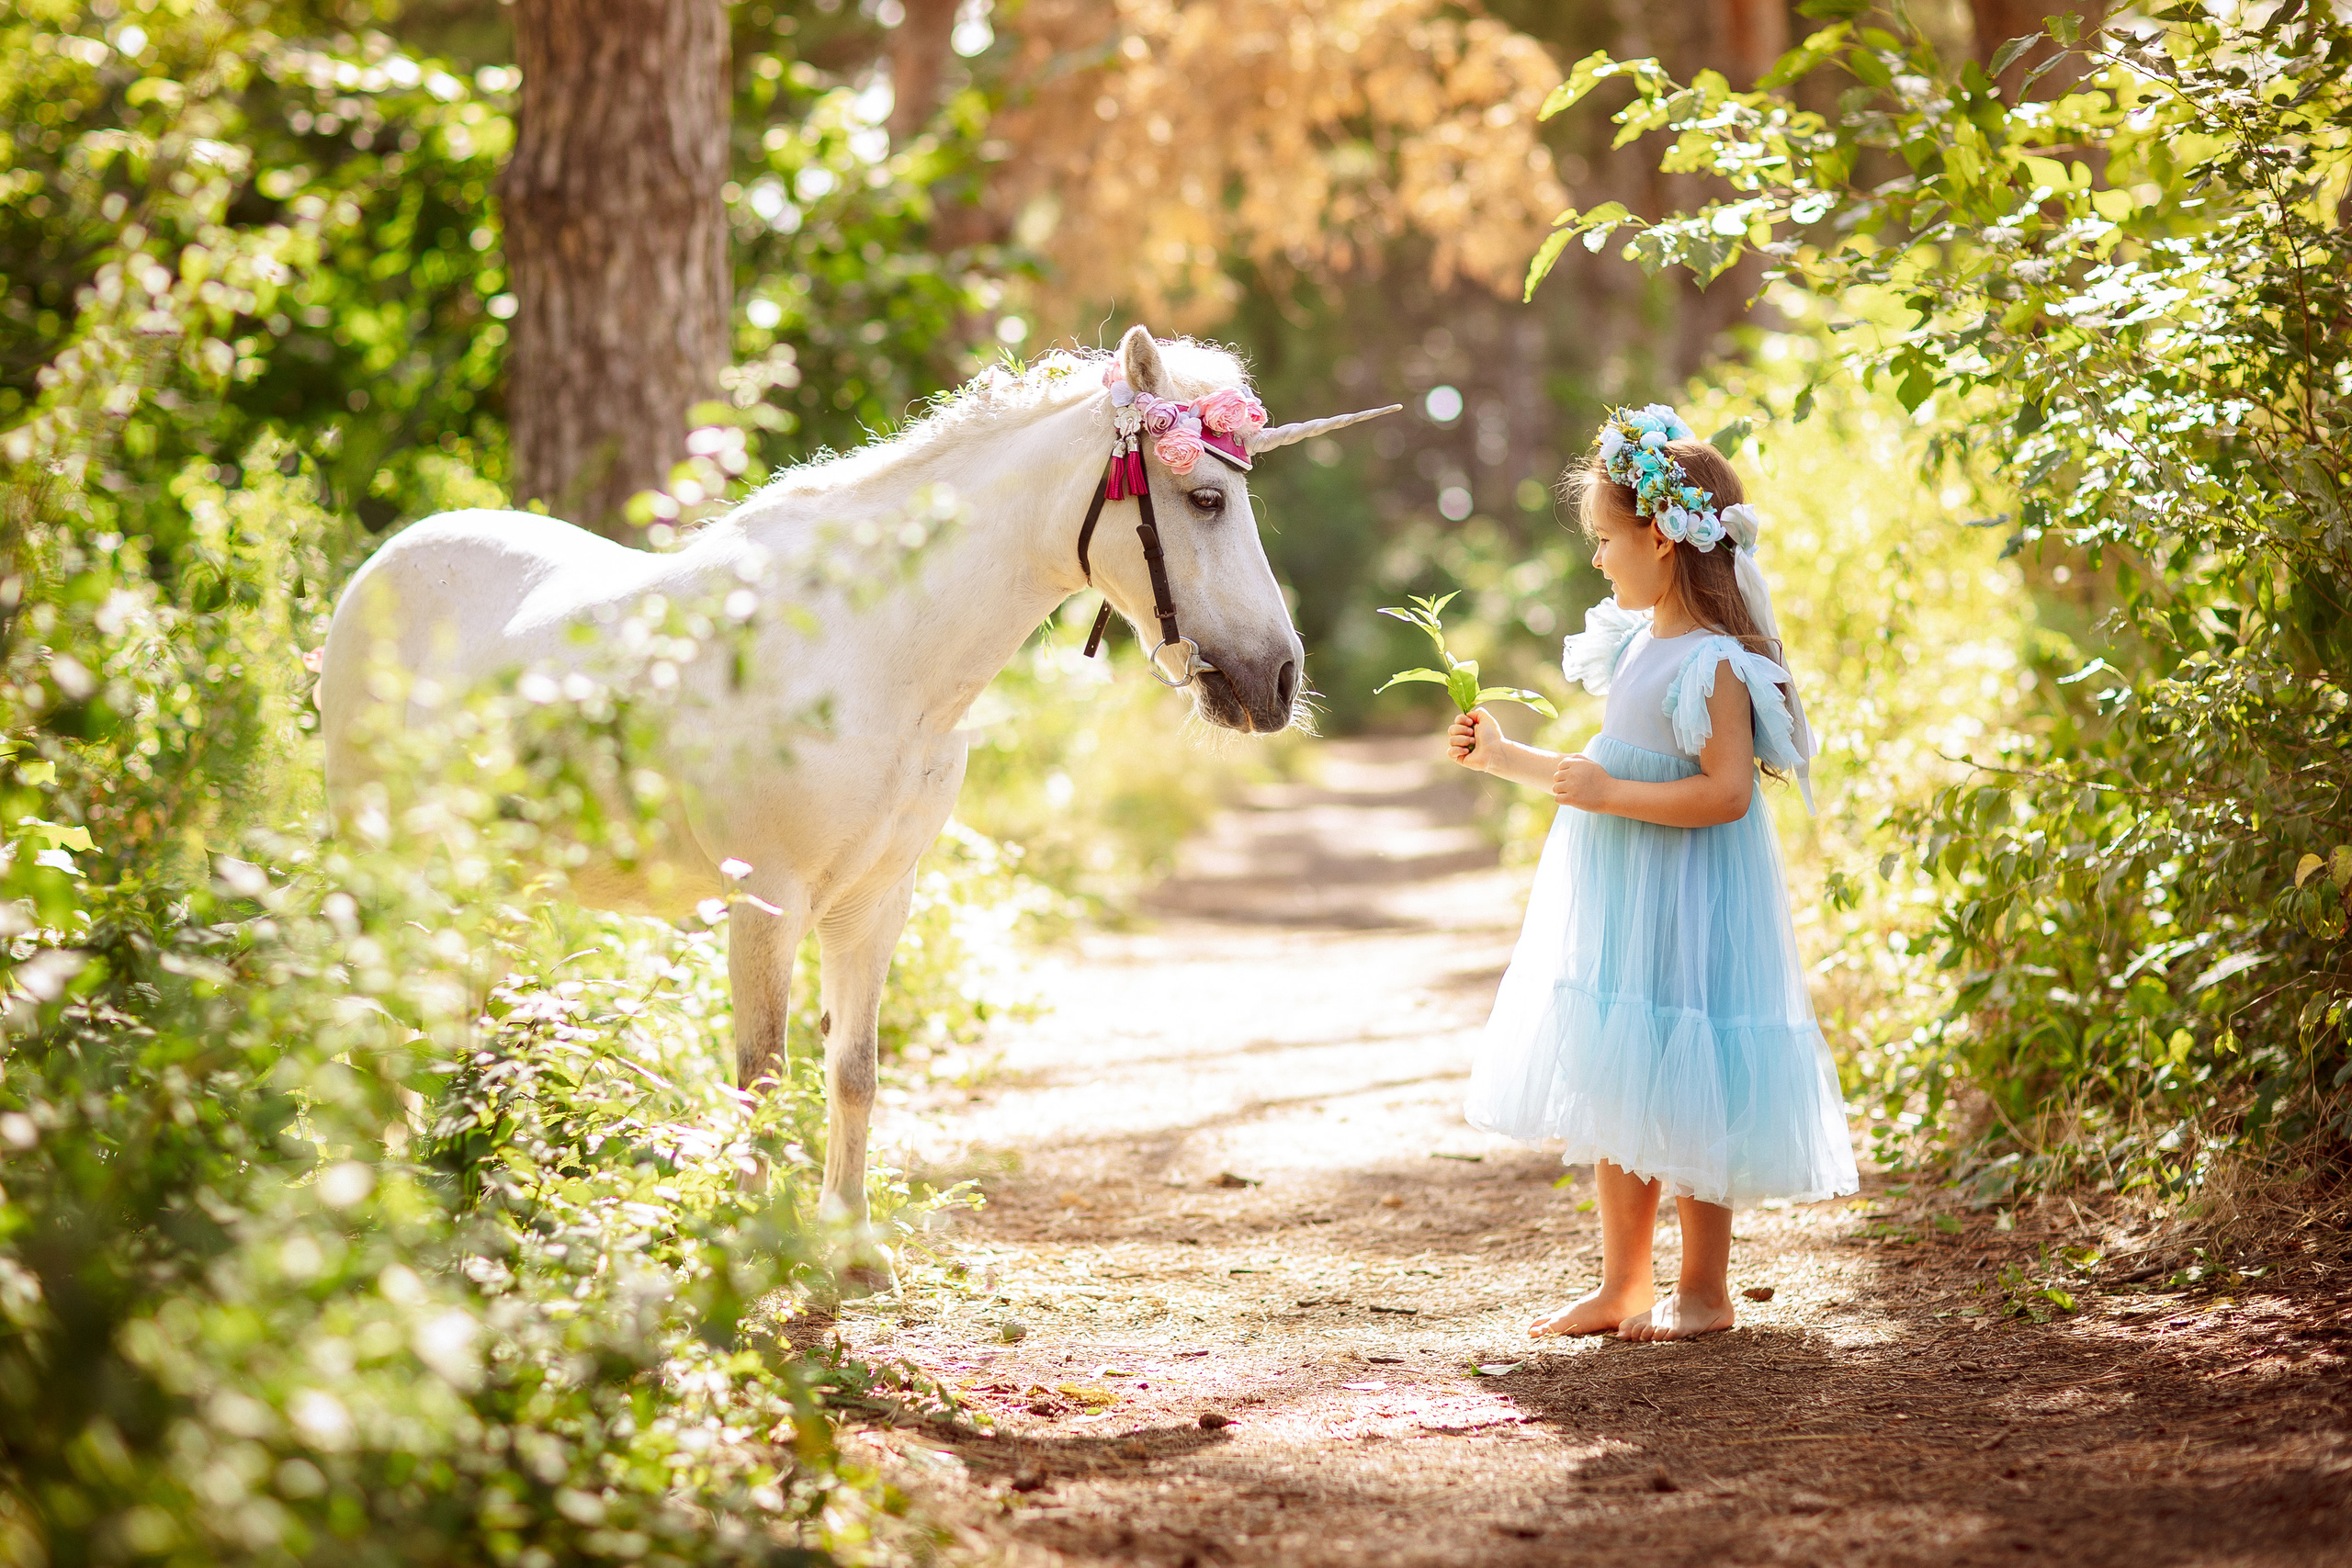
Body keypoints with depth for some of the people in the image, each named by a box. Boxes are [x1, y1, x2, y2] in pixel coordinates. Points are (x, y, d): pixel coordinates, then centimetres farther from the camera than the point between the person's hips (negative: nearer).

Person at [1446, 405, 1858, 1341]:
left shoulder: (1715, 665, -17)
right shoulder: (1638, 643, 11)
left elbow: (1724, 793, -25)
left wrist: (1608, 795, -24)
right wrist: (1505, 758, 19)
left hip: (1681, 905, -9)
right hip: (1617, 905, 9)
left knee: (1682, 1098, -1)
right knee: (1614, 1097, 13)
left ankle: (1703, 1290, 11)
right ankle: (1621, 1285, 21)